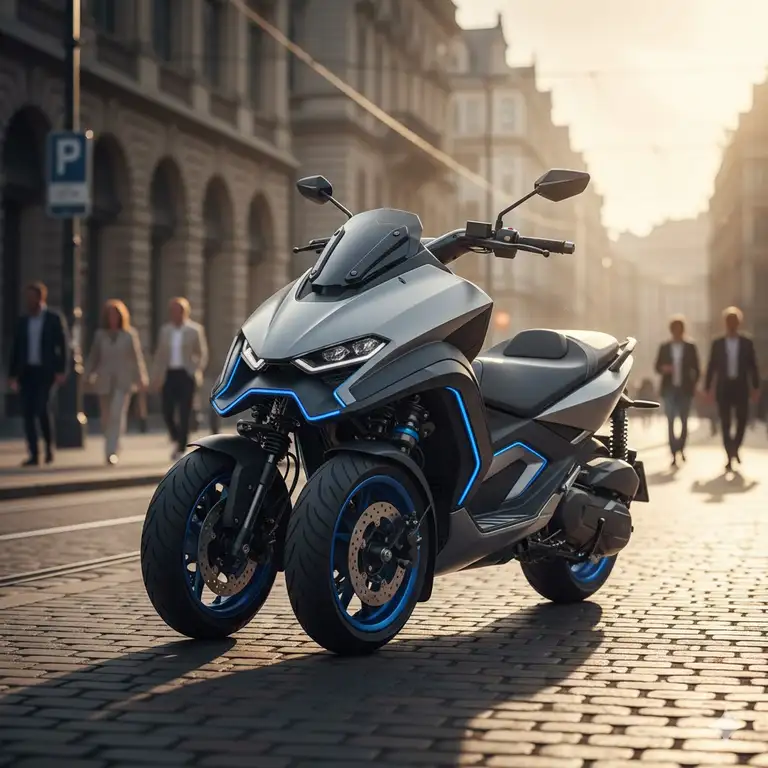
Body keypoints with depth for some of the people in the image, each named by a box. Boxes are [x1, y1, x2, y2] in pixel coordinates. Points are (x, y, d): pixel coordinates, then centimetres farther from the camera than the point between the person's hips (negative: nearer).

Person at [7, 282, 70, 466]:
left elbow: (63, 346, -4)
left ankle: (49, 445, 6)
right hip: (26, 372, 4)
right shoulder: (22, 322, 11)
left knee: (42, 408, -17)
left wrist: (62, 371, -13)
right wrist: (12, 375, 6)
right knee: (28, 412, -3)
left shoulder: (55, 319, -1)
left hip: (46, 371, -4)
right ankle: (34, 455, 0)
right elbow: (15, 349, 12)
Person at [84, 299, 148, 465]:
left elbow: (137, 358, 4)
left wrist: (141, 380, 2)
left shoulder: (130, 335, 3)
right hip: (104, 381, 3)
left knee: (117, 415, -16)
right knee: (106, 418, 6)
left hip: (123, 382, -2)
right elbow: (93, 357, 11)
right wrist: (88, 375, 3)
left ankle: (112, 452, -17)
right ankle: (111, 449, 25)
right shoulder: (100, 335, 8)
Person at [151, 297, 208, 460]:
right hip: (169, 375, 3)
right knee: (167, 412, -2)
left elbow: (203, 354, 3)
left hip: (186, 375, -3)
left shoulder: (195, 330, 1)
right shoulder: (165, 330, 11)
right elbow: (159, 355, 13)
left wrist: (197, 372, -12)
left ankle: (182, 449, 1)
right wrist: (156, 377, 6)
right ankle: (177, 439, 24)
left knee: (184, 414, -5)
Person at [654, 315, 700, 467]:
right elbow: (657, 367, 9)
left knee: (684, 421, 4)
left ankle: (681, 448, 25)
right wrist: (664, 368, -13)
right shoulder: (664, 347, 6)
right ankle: (674, 454, -4)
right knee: (670, 422, -4)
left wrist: (694, 385, -3)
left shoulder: (690, 347, 4)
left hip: (685, 389, 0)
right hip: (669, 389, 0)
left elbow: (696, 369, 7)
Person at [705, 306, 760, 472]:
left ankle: (735, 449, 23)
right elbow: (712, 367, 5)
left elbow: (753, 367, 5)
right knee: (725, 423, -1)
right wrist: (708, 388, 1)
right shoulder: (717, 344, 4)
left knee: (742, 420, -2)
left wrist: (756, 387, 1)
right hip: (723, 387, 0)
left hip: (741, 387, 0)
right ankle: (730, 457, 4)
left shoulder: (747, 343, 4)